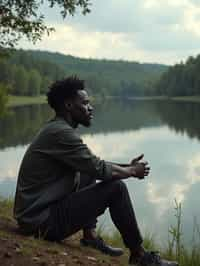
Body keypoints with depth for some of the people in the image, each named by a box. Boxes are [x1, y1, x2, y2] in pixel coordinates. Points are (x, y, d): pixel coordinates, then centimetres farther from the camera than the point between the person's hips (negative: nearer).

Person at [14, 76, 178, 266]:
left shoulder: (57, 129, 13)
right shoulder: (61, 132, -19)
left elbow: (94, 165, 19)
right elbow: (100, 169, -18)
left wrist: (128, 167, 8)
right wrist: (132, 171, 0)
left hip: (39, 208, 10)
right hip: (42, 221, -10)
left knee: (88, 175, 22)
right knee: (116, 188, -13)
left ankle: (90, 236, 15)